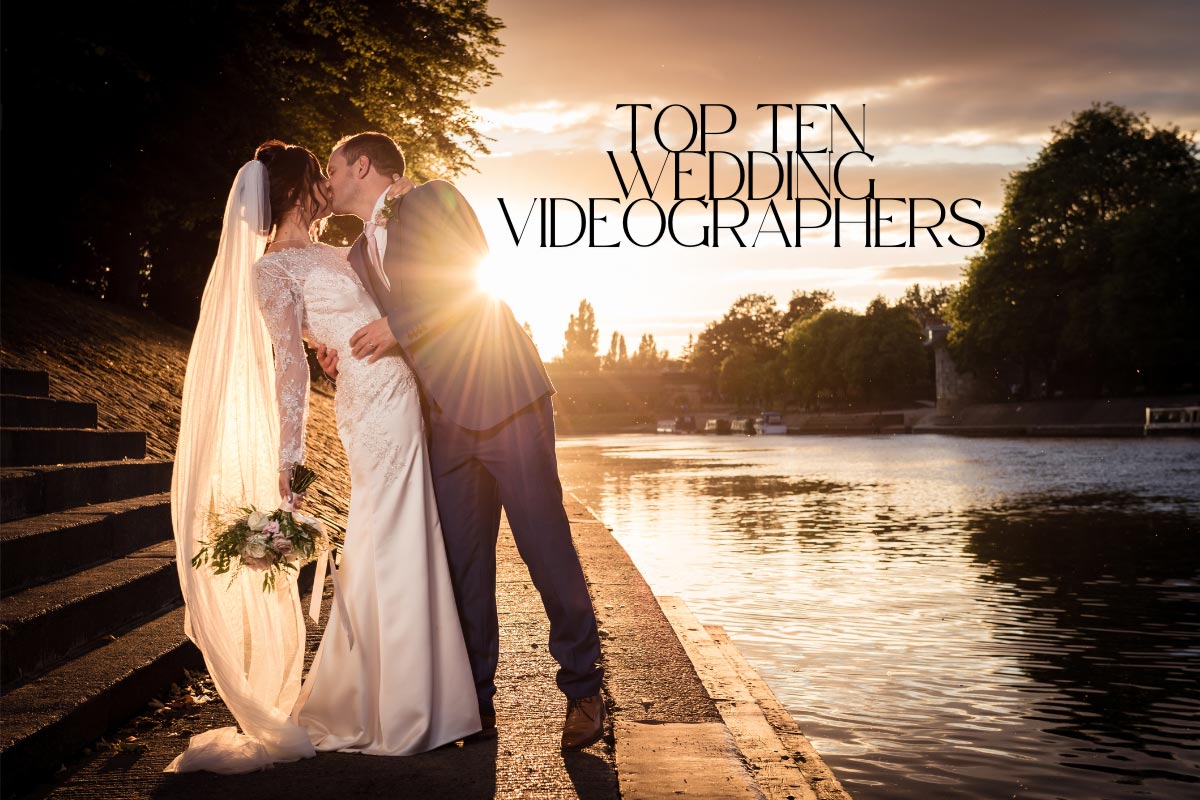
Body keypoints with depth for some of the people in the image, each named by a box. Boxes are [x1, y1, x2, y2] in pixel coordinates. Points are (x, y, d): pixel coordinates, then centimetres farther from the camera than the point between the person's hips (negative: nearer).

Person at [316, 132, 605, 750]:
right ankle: (476, 705, 15)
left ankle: (583, 689, 10)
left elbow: (479, 278, -9)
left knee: (546, 548, -4)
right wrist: (342, 364, 4)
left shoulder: (435, 200, 5)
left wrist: (398, 324, -12)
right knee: (462, 565, 5)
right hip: (447, 421, 6)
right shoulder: (358, 257, 22)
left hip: (505, 400, -6)